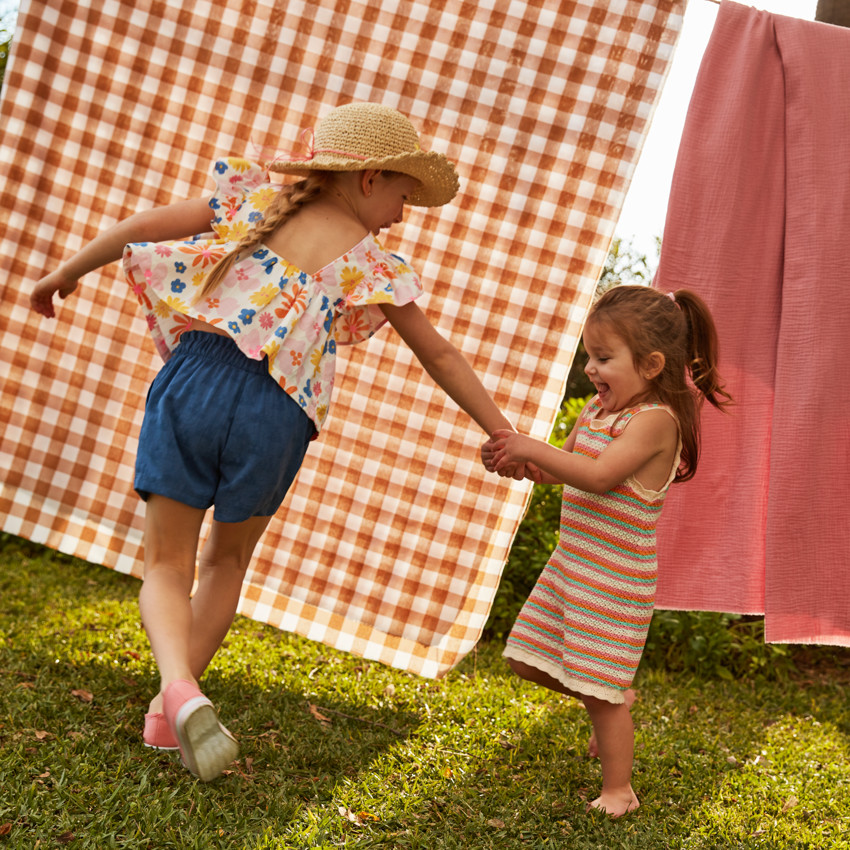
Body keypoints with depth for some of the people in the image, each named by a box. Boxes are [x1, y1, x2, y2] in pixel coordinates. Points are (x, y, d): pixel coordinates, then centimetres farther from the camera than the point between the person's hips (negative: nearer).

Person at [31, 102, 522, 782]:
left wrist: (67, 273, 23)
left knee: (168, 565, 11)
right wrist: (501, 433, 19)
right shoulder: (374, 267, 6)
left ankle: (179, 689, -17)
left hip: (194, 384, 1)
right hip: (273, 419, -1)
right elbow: (439, 355, 11)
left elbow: (144, 227, 10)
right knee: (227, 559, 23)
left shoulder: (257, 201, 11)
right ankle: (168, 711, 23)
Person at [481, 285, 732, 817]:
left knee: (601, 692, -1)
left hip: (615, 579, -9)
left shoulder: (656, 419, -20)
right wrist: (516, 460, -4)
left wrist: (531, 448, -26)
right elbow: (564, 470, 15)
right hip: (571, 563, 9)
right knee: (530, 660, 17)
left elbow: (598, 476, -31)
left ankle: (618, 791, 18)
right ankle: (618, 700, 37)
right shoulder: (598, 409, 6)